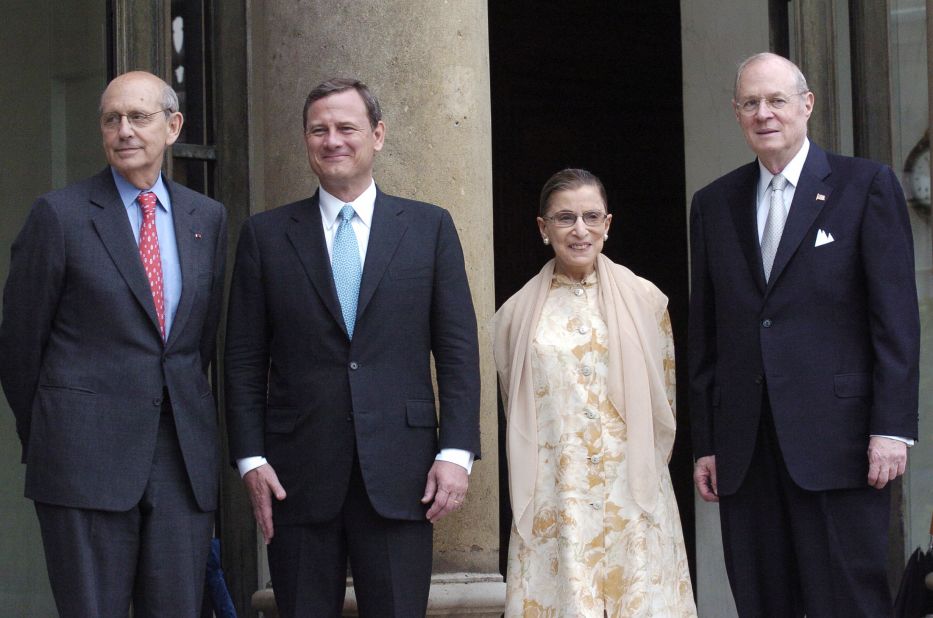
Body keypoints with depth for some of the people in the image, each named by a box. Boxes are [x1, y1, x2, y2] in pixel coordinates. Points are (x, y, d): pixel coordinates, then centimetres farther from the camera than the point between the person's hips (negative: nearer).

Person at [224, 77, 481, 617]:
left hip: (399, 474, 0)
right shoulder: (266, 236, 9)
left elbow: (458, 350, 5)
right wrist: (251, 458, -2)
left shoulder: (430, 228, 8)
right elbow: (245, 362, 7)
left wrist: (456, 452, -4)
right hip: (298, 478, 1)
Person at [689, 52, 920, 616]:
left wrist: (892, 427, -10)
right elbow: (705, 333, 15)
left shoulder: (866, 186, 3)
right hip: (744, 452, 4)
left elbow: (897, 315, -2)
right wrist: (705, 442, 11)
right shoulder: (714, 205, 16)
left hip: (836, 440, -4)